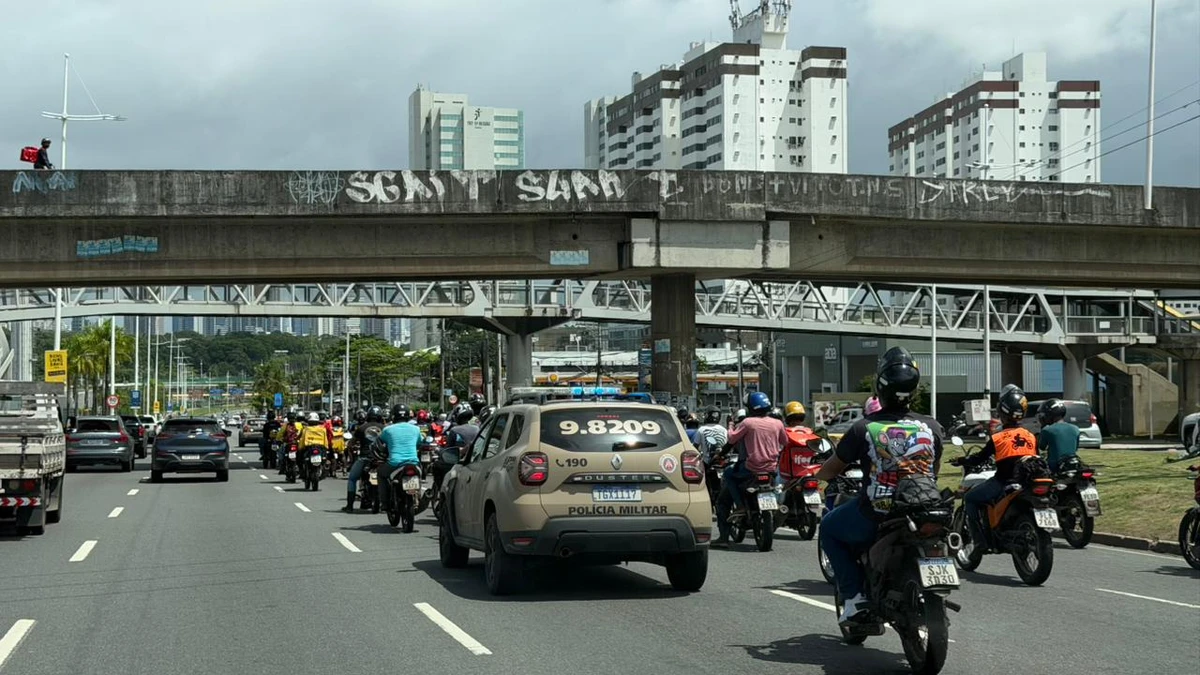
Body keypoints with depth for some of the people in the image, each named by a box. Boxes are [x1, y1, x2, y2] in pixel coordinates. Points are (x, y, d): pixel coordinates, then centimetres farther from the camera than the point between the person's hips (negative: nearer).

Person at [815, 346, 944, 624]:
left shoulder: (864, 428, -7)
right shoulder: (932, 427, 1)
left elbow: (829, 470, 3)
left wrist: (818, 475, 26)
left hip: (875, 516, -3)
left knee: (829, 528, 24)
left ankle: (855, 595, 9)